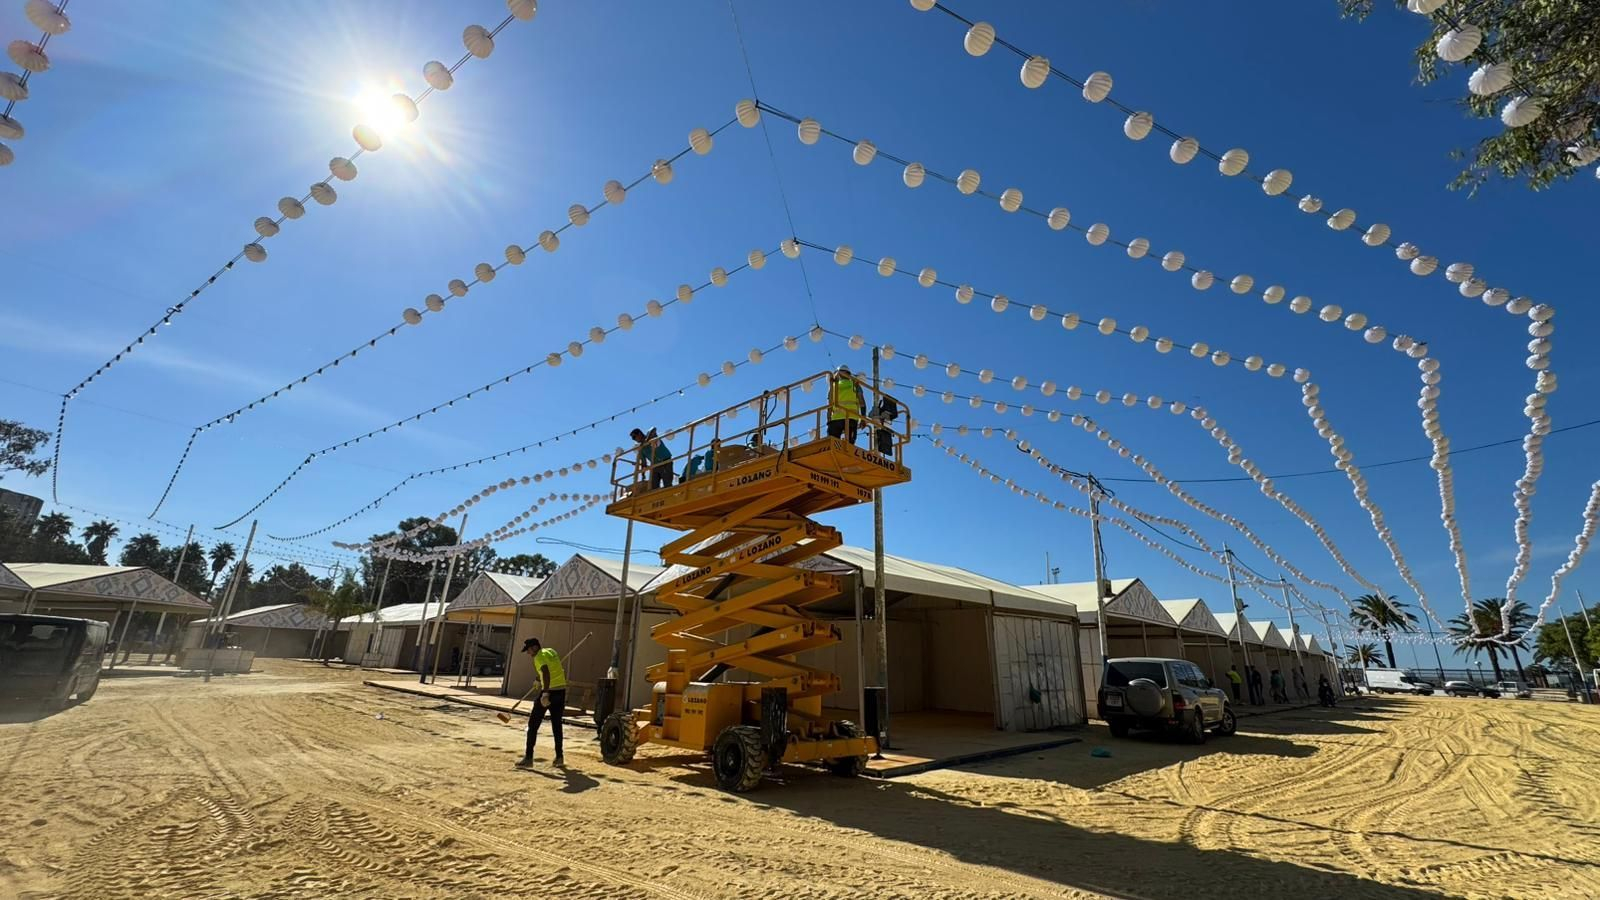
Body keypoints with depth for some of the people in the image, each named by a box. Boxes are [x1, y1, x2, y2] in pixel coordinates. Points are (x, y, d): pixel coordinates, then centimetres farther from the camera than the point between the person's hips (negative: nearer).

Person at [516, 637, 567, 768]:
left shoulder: (540, 657, -10)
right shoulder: (551, 651, 13)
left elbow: (546, 673, -28)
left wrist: (545, 693, -38)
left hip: (550, 691, -8)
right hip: (561, 691, 8)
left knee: (533, 724, 3)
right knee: (557, 724, 16)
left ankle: (528, 758, 4)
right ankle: (559, 757, 18)